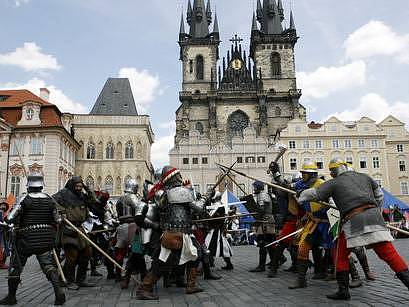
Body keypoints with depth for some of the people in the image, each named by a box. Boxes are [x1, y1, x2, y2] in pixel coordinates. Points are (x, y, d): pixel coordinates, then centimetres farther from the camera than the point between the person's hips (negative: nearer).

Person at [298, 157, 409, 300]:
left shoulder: (334, 182, 11)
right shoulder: (364, 177, 23)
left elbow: (313, 193, 8)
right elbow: (379, 195, 29)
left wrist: (299, 198, 25)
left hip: (353, 219, -3)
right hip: (373, 215, 4)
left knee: (341, 255, 10)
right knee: (388, 252, 0)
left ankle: (343, 290, 9)